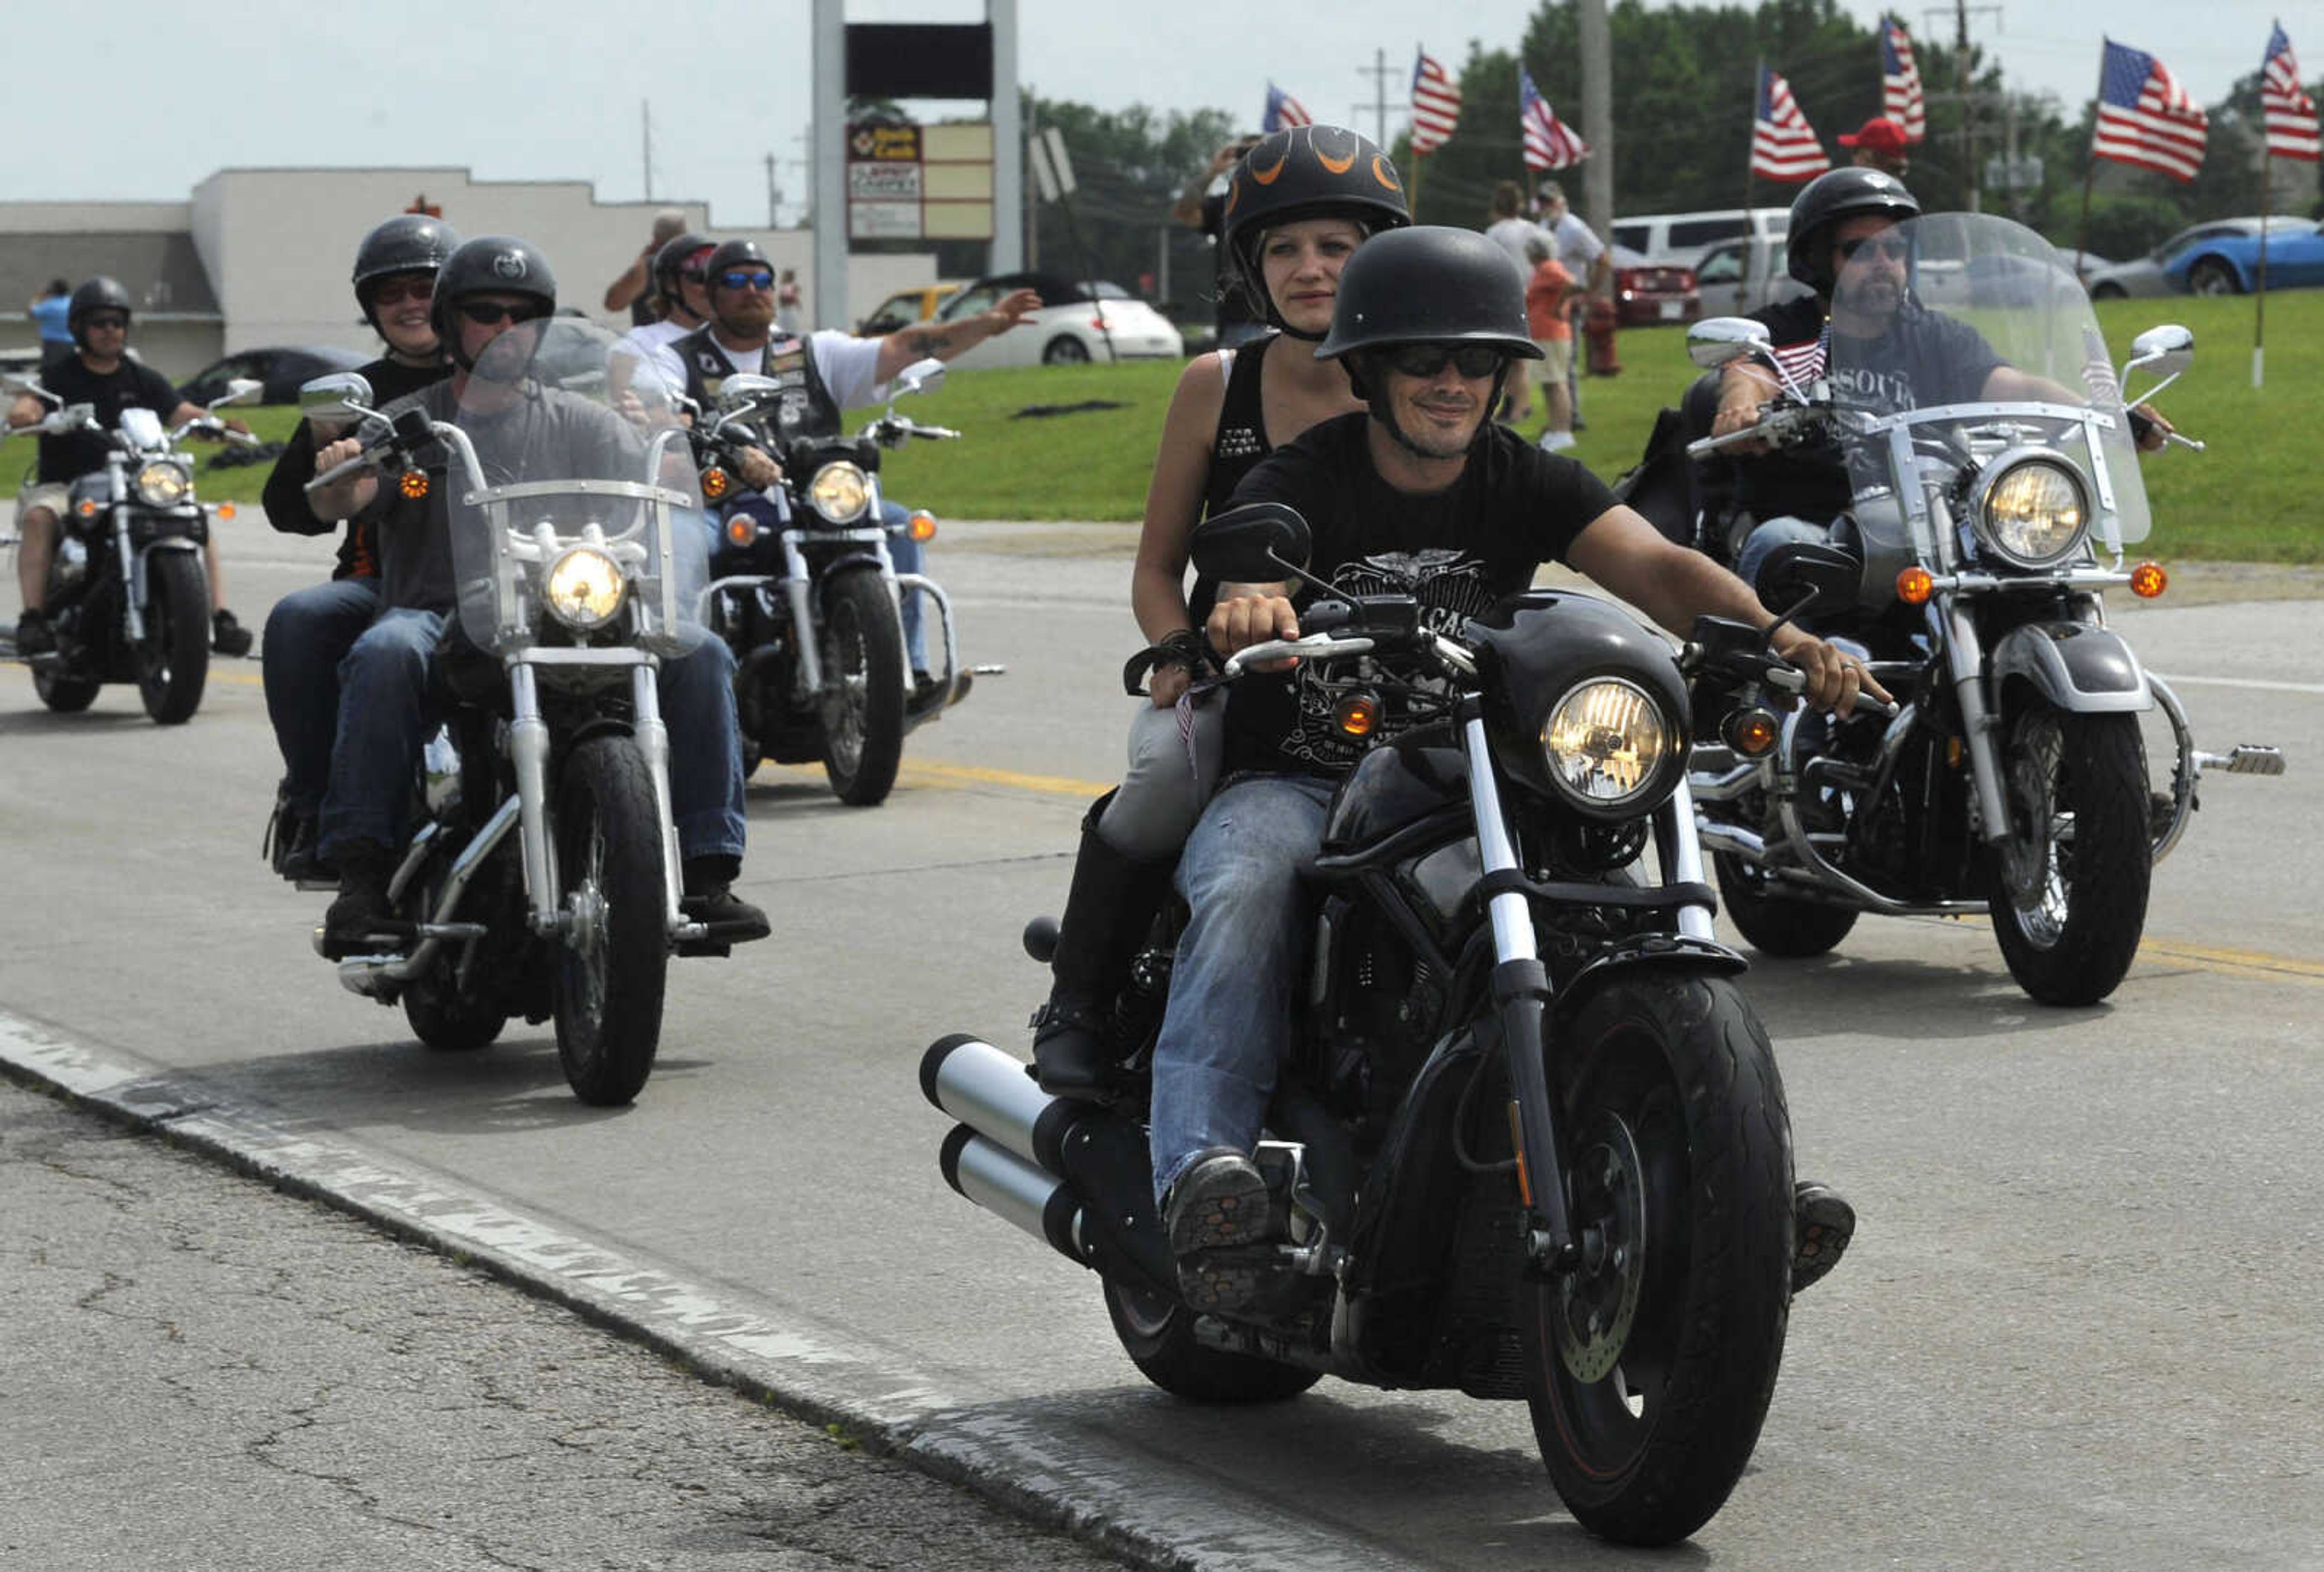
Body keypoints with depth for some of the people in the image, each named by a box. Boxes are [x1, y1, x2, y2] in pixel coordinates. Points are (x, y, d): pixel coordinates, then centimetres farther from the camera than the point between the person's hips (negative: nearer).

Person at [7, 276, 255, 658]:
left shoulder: (143, 379, 12)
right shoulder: (60, 378, 3)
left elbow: (182, 413, -1)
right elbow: (27, 406, -16)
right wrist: (23, 412, -42)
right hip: (64, 484, -3)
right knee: (39, 516, -34)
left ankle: (220, 617, -19)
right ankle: (33, 617, -38)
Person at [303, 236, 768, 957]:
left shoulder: (581, 423, 18)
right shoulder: (404, 425, 14)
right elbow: (335, 502, -5)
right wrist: (341, 474, -30)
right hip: (439, 620, -1)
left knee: (699, 654, -22)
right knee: (383, 653, -36)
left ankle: (709, 872, -21)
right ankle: (361, 875, -34)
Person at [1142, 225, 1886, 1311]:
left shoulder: (1527, 482, 3)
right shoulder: (1303, 480, -7)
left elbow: (1653, 567, -14)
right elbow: (1251, 571, -30)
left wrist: (1778, 636, -34)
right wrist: (1246, 607, -57)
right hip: (1293, 782, -3)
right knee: (1245, 893, -35)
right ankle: (1204, 1164, -46)